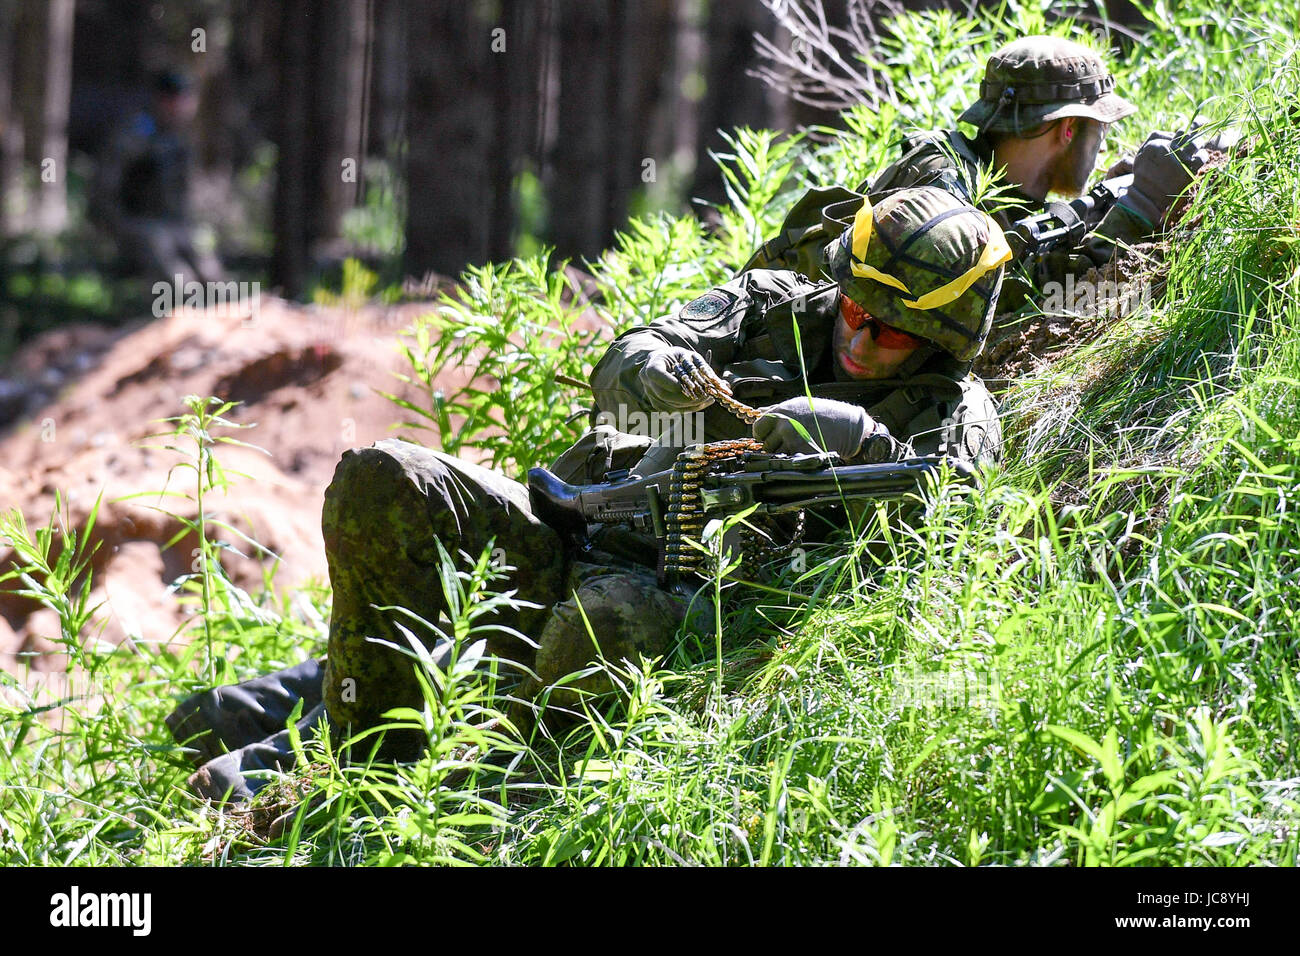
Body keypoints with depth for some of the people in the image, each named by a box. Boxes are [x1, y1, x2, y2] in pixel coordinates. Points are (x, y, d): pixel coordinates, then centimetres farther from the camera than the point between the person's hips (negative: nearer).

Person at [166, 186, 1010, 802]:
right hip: (571, 550, 5)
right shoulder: (775, 306, 14)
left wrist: (856, 438, -34)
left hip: (680, 598, -5)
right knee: (379, 483, -17)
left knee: (613, 622, -42)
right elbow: (620, 368, 0)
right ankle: (371, 740, -10)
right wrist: (656, 371, -25)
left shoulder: (948, 405, 5)